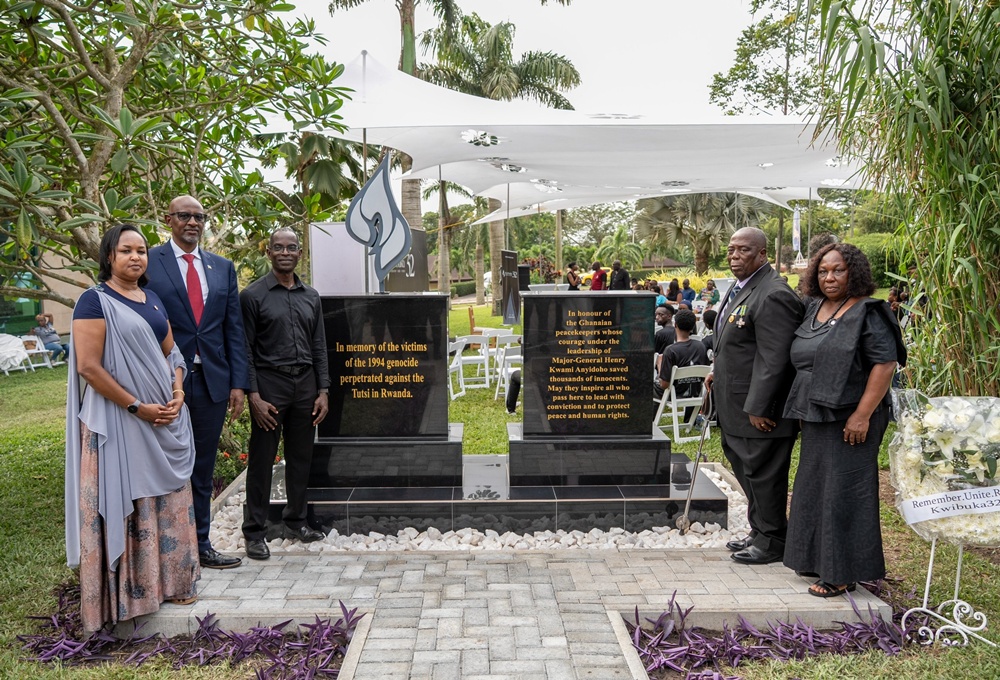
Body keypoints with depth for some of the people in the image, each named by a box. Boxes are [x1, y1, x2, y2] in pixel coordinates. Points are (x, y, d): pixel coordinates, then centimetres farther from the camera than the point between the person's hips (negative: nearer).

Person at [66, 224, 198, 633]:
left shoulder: (153, 300, 12)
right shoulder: (95, 301, -9)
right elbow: (89, 367, -16)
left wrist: (178, 393, -2)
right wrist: (138, 407, -17)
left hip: (165, 420, 7)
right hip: (119, 422, -7)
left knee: (167, 499, 13)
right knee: (125, 503, 1)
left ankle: (169, 580, 26)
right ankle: (126, 590, 15)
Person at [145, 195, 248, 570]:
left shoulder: (223, 267, 11)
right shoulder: (148, 262, -2)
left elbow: (234, 328, 10)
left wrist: (238, 382, 3)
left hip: (212, 381, 4)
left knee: (202, 468, 13)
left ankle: (199, 544, 24)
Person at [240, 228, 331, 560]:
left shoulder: (311, 296, 11)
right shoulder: (253, 295, -3)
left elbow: (319, 347, 12)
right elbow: (245, 350, -6)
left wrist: (323, 391, 6)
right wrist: (254, 396, -12)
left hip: (305, 384, 5)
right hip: (269, 384, -4)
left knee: (301, 457, 11)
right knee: (262, 460, 1)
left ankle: (296, 520, 26)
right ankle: (255, 532, 11)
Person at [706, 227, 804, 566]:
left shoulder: (773, 296, -21)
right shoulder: (740, 287, 13)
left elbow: (773, 359, -24)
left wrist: (758, 408, -23)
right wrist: (719, 373, 16)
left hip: (760, 409, -10)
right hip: (735, 405, 10)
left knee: (762, 474, 2)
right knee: (745, 469, 18)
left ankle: (772, 542, 18)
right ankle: (759, 532, 33)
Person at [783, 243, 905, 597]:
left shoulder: (868, 313, -11)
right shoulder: (814, 310, 13)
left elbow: (885, 365, -17)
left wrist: (862, 415, -22)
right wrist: (803, 409, 16)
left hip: (850, 420, -8)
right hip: (816, 417, 8)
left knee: (843, 491, -3)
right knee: (816, 487, 15)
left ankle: (842, 573, 5)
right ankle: (819, 558, 28)